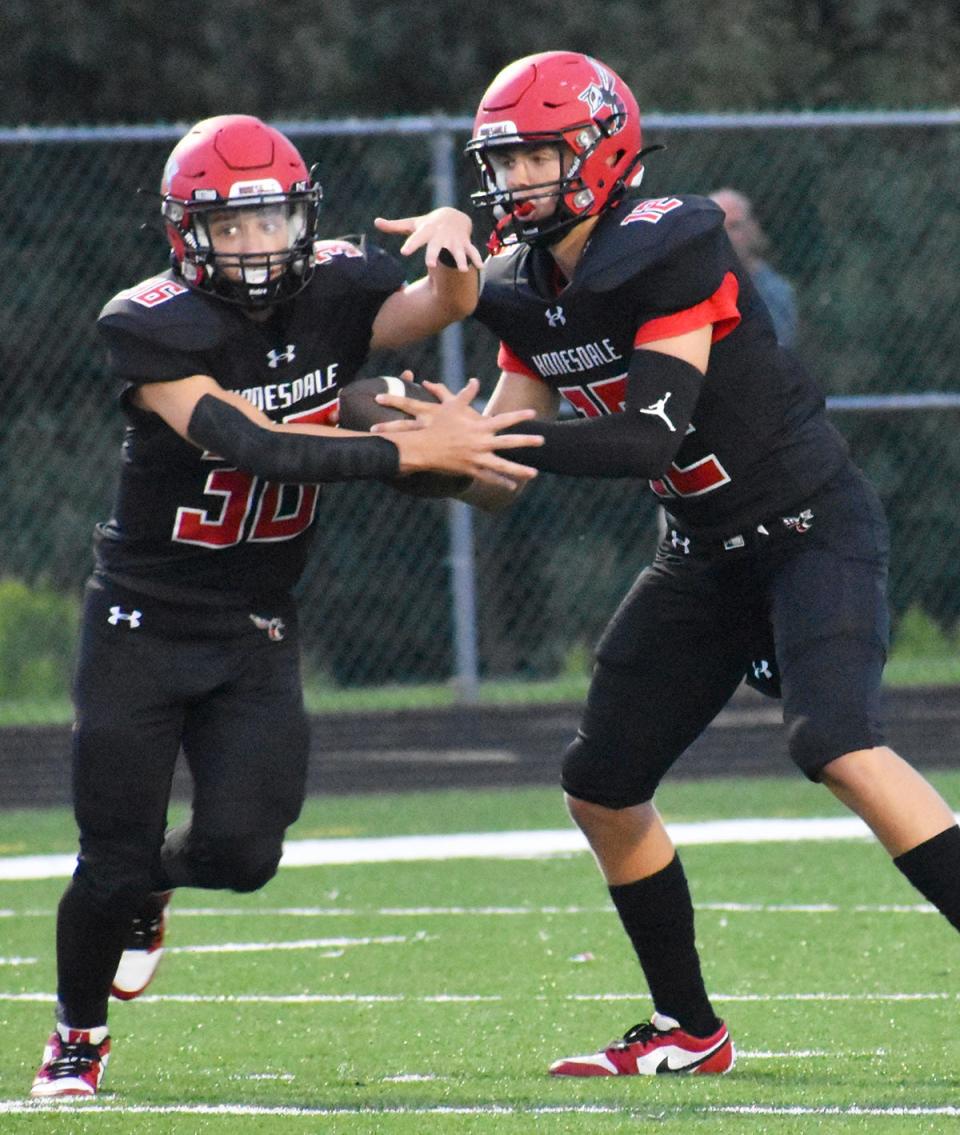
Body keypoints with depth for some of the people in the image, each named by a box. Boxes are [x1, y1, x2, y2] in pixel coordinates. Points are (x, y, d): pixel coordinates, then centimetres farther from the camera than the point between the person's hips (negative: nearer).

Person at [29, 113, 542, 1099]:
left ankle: (148, 886, 27)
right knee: (113, 862, -2)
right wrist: (415, 452, -38)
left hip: (255, 629, 4)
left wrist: (452, 240, -49)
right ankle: (76, 1036, 27)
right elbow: (253, 446, -33)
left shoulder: (334, 289, -6)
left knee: (241, 851, -11)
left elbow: (436, 305, -25)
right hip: (143, 620, -3)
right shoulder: (153, 326, -22)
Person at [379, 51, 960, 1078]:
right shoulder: (525, 289, 1)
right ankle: (688, 1033, 23)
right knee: (600, 789, 8)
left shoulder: (670, 251, -23)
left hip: (811, 523, -9)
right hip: (707, 553, 9)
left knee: (839, 746, -28)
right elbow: (494, 484, 5)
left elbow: (647, 437, -29)